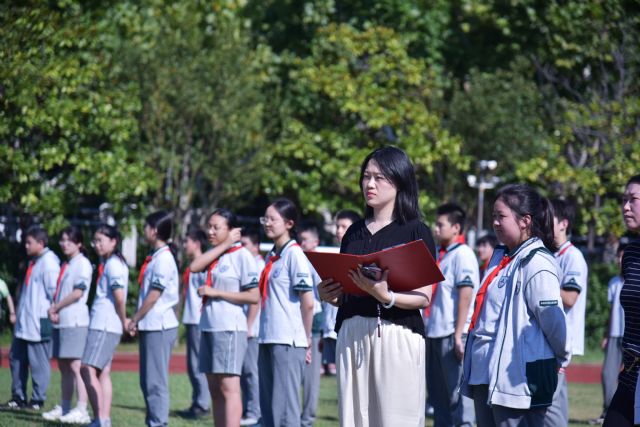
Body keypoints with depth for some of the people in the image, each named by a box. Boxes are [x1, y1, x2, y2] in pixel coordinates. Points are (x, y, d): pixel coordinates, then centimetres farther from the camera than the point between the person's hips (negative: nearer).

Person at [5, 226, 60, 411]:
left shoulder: (49, 262, -13)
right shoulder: (33, 262, 17)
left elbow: (54, 291, -17)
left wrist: (52, 312, -17)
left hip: (39, 324, -10)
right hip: (23, 323, 10)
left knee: (38, 362, -2)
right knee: (16, 358, 12)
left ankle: (38, 399, 5)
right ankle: (18, 397, 20)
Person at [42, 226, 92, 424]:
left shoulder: (82, 264, -7)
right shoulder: (65, 265, 19)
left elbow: (78, 292, -14)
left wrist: (55, 307, -7)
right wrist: (53, 310, 0)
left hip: (76, 322, -9)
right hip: (61, 322, 9)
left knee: (76, 365, -13)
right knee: (64, 367, 11)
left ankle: (81, 410, -15)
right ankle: (64, 408, 17)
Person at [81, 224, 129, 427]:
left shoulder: (113, 264, -12)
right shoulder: (107, 263, 18)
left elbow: (119, 295, -19)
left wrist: (123, 320, -8)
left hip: (104, 326, -10)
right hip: (102, 325, 10)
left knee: (88, 370, -12)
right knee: (103, 372, 9)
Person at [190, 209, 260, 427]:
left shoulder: (242, 255, -7)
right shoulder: (214, 255, 15)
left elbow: (253, 296, -11)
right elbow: (194, 266, -5)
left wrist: (216, 292, -12)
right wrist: (223, 246, -5)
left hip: (230, 329, -8)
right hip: (208, 327, 8)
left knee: (228, 387, -11)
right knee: (215, 390, 9)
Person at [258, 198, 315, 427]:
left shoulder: (294, 254, -8)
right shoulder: (271, 256, 16)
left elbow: (307, 303, -10)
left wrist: (306, 340, -4)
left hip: (288, 341, -8)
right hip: (268, 339, 8)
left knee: (284, 408, -8)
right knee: (268, 406, 10)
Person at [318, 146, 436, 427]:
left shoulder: (416, 232, 2)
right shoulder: (354, 232, 18)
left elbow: (424, 297, -6)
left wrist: (386, 296, -23)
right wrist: (329, 296, 0)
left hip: (398, 336, -5)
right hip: (352, 335, 5)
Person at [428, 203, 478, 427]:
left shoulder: (462, 255, -9)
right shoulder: (439, 254, 16)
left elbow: (465, 296, -14)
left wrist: (458, 335, -18)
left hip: (452, 334, -9)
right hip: (435, 333, 9)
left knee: (457, 392, -6)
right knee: (437, 393, 13)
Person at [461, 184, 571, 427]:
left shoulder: (536, 263, -15)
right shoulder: (501, 257, 16)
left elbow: (552, 320, -15)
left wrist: (562, 358, -1)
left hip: (520, 379, -10)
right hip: (485, 375, 10)